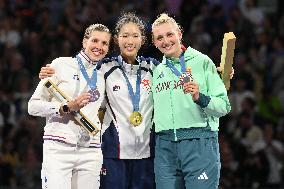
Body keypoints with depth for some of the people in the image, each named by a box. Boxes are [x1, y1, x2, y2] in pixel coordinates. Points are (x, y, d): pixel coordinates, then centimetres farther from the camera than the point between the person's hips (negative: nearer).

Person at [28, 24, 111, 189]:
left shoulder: (103, 75, 18)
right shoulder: (62, 65, 3)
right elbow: (33, 106, 0)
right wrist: (67, 108, -12)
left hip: (91, 153, 5)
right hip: (59, 150, -4)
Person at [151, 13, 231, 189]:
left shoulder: (201, 61, 3)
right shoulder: (157, 71, 17)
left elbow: (224, 106, -3)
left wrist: (199, 98, -18)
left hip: (199, 143, -4)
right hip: (165, 147, 4)